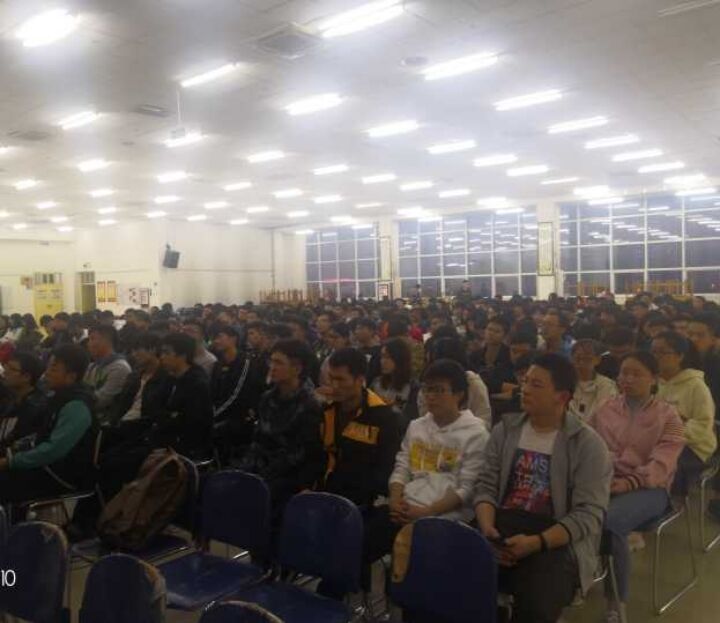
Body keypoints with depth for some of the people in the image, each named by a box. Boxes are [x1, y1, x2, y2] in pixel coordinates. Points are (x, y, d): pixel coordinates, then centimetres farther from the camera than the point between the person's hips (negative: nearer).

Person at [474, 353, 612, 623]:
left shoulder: (587, 444, -3)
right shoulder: (505, 430, 11)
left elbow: (589, 514, -8)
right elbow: (486, 486, 8)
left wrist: (535, 543, -20)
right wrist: (488, 529, -11)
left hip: (556, 542, -3)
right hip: (501, 529, 3)